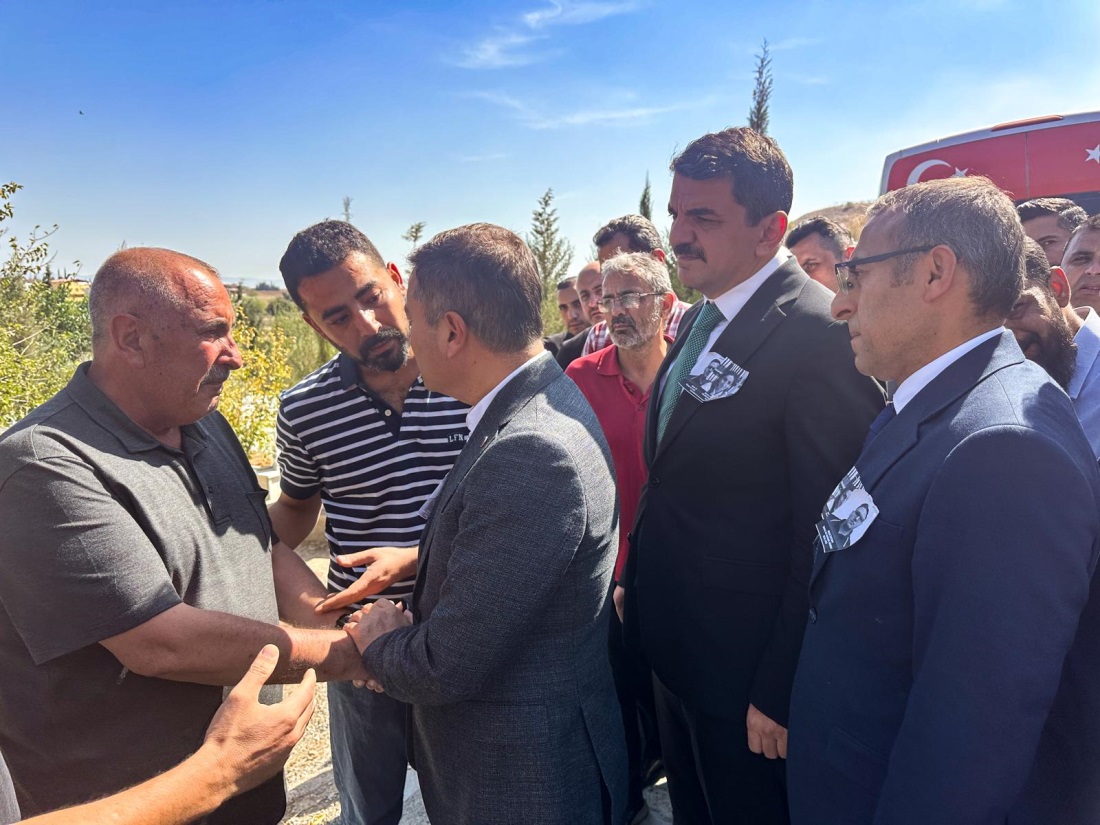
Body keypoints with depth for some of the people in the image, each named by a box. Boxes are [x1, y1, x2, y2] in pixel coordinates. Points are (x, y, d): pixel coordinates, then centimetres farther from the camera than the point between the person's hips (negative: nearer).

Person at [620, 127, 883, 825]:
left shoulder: (819, 333, -22)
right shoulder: (700, 320, 6)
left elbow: (823, 531, -22)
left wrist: (781, 692, -18)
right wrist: (637, 583, 13)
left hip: (748, 665, -8)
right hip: (673, 649, 8)